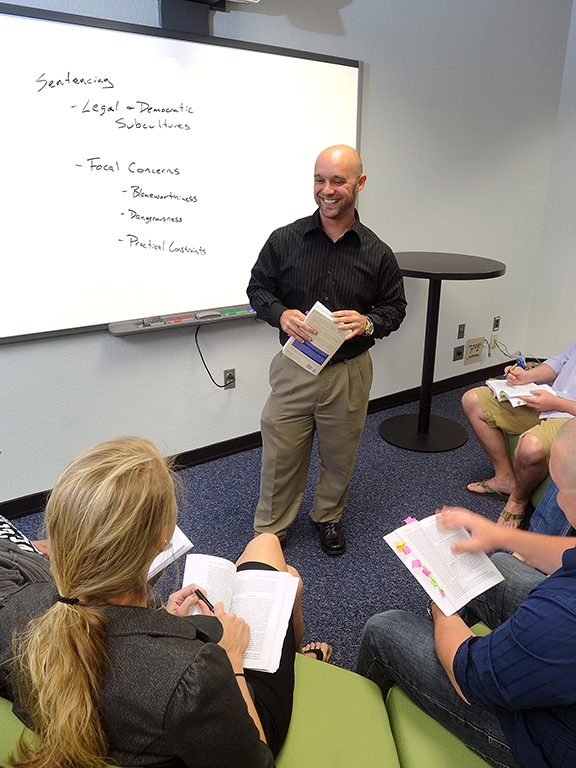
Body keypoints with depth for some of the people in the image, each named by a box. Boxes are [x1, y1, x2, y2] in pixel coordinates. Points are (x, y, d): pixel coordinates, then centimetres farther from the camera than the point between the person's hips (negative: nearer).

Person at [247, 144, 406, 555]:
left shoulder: (377, 252, -1)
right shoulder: (285, 239, -2)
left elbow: (395, 306, 8)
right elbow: (258, 287, 7)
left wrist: (368, 322, -14)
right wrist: (281, 314, -15)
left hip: (350, 370, 1)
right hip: (294, 367, 0)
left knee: (339, 454, 16)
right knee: (281, 454, 6)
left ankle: (328, 517, 43)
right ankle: (270, 529, 29)